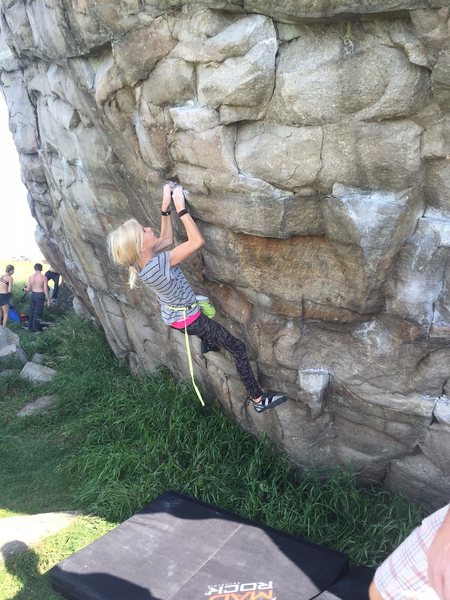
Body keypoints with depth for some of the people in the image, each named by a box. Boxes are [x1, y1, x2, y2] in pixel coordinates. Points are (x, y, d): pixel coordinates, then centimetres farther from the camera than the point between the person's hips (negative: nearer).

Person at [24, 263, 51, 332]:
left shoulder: (30, 277, -4)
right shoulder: (43, 277, -14)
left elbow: (28, 289, 1)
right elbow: (46, 290, -13)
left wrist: (25, 289, 25)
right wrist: (48, 299, -4)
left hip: (33, 295, 4)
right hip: (40, 295, -4)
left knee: (32, 311, 17)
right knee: (38, 313, 5)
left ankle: (30, 326, 26)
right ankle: (35, 328, 12)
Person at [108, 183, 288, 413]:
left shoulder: (142, 261, -11)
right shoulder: (159, 264, -36)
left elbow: (166, 239, 5)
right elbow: (197, 241, -35)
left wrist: (165, 206, -4)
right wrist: (180, 207, -31)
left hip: (171, 316, 8)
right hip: (187, 319, -8)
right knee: (238, 348, 1)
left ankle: (206, 341, 62)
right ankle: (259, 399, 8)